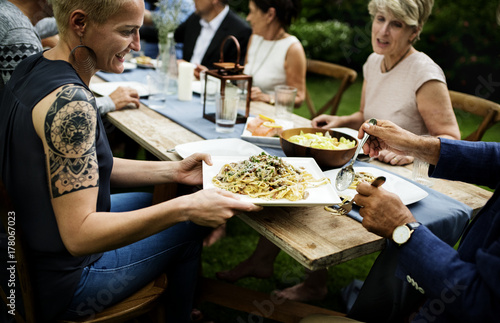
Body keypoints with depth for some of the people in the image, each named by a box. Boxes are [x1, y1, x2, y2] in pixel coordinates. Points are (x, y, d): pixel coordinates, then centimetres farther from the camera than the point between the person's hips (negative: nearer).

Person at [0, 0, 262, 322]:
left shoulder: (33, 67, -1)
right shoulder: (69, 102, -31)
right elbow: (79, 235, -33)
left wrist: (172, 171, -4)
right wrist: (185, 207, -33)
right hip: (63, 284, -9)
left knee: (150, 201, 25)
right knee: (188, 227, 8)